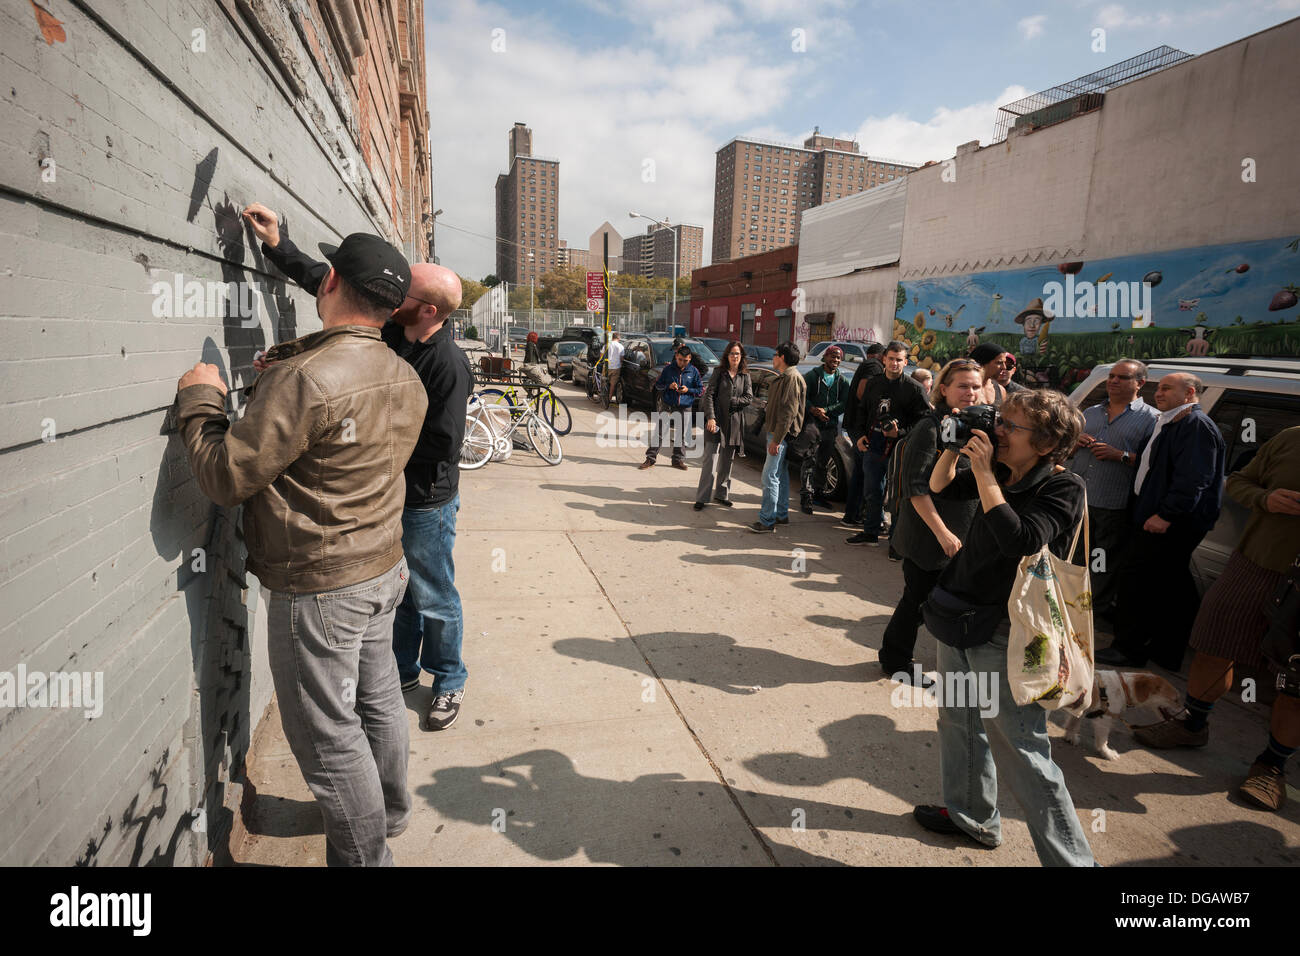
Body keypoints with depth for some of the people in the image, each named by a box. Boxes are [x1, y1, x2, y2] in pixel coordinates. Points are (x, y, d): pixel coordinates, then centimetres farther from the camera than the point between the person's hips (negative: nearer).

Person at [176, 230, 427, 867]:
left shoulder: (304, 379, -24)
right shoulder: (406, 379, 2)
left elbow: (226, 478, -18)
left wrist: (199, 398, -3)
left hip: (319, 587, -8)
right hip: (385, 566, 8)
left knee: (327, 733, 8)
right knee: (377, 700, 23)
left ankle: (364, 856, 24)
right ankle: (388, 813, 44)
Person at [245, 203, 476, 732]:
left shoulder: (449, 365, -24)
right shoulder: (387, 329, -3)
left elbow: (442, 451, -24)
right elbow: (324, 281, 9)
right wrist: (277, 243, 5)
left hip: (425, 504, -7)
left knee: (433, 599, 8)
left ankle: (449, 680, 30)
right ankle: (402, 672, 40)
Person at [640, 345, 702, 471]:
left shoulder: (694, 371, 2)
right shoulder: (668, 369, 1)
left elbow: (700, 389, 8)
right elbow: (658, 385, 7)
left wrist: (688, 390, -9)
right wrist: (668, 386, -12)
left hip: (684, 409, 1)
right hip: (667, 407, -1)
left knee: (681, 435, 6)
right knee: (658, 433, -3)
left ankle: (678, 460, 20)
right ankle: (650, 459, 4)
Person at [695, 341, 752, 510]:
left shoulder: (745, 375, 9)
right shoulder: (719, 372, 0)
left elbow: (749, 398, 2)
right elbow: (709, 395, -7)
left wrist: (731, 401, -10)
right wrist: (711, 417, -17)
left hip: (734, 422, 4)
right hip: (716, 420, -3)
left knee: (727, 461, 11)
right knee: (710, 460, -7)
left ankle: (722, 494, 24)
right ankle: (701, 498, -3)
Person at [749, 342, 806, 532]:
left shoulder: (792, 378, -16)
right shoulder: (783, 377, 18)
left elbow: (789, 412, -22)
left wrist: (776, 439, -24)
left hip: (781, 434, -11)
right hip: (776, 432, 11)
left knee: (770, 476, -11)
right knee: (781, 475, 15)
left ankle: (767, 520, -8)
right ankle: (782, 514, 24)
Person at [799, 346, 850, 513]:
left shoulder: (842, 380, 13)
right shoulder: (812, 375, 3)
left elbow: (844, 403, 3)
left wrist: (825, 410, -11)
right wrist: (814, 410, -20)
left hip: (831, 424, 4)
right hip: (812, 421, -4)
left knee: (823, 462, 12)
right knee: (810, 459, -12)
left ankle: (818, 494, 23)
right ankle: (806, 496, -12)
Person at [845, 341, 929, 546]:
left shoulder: (914, 388, -3)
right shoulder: (873, 384, 12)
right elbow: (862, 411, 20)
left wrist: (900, 433, -18)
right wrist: (859, 435, 7)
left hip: (898, 449, -4)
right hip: (873, 446, 5)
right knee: (871, 492, 11)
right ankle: (871, 532, 23)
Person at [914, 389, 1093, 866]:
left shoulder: (1063, 488, -16)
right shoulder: (1002, 473, 3)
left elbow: (1018, 540, -31)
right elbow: (940, 488, 15)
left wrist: (983, 473, -25)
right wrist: (955, 445, -1)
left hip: (1003, 634, -8)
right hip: (959, 614, 8)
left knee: (1021, 751, -1)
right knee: (958, 722, 22)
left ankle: (1071, 857, 16)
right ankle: (971, 815, 43)